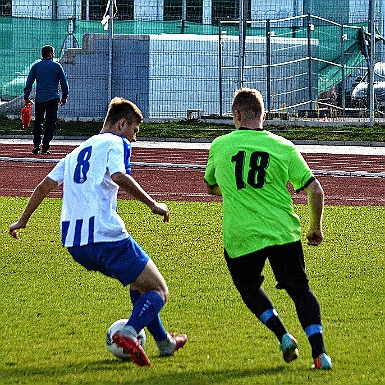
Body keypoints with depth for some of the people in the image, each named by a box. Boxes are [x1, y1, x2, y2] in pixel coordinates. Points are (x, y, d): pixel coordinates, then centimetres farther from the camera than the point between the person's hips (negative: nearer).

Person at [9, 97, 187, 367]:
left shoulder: (79, 150, 24)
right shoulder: (115, 143, 2)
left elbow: (45, 185, 24)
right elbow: (119, 177, -19)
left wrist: (22, 220, 33)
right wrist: (153, 205, -15)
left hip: (73, 243, 8)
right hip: (106, 235, -8)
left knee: (139, 282, 28)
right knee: (158, 291, -1)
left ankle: (165, 343, 30)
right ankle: (129, 334, -26)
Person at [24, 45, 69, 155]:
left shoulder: (36, 66, 6)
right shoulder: (57, 66, 2)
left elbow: (29, 83, 5)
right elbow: (64, 83, 5)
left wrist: (26, 97, 9)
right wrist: (64, 96, 15)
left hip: (39, 98, 2)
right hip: (53, 98, -2)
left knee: (38, 121, 14)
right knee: (50, 123, 1)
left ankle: (36, 144, 1)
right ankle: (45, 148, -5)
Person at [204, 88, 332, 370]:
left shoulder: (219, 146, 4)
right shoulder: (284, 148, 1)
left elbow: (211, 187, 21)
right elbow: (315, 190, -2)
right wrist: (316, 228, 13)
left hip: (240, 237, 0)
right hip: (283, 231, 0)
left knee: (249, 288, 22)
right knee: (300, 289, 11)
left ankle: (283, 336, 3)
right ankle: (320, 352, -4)